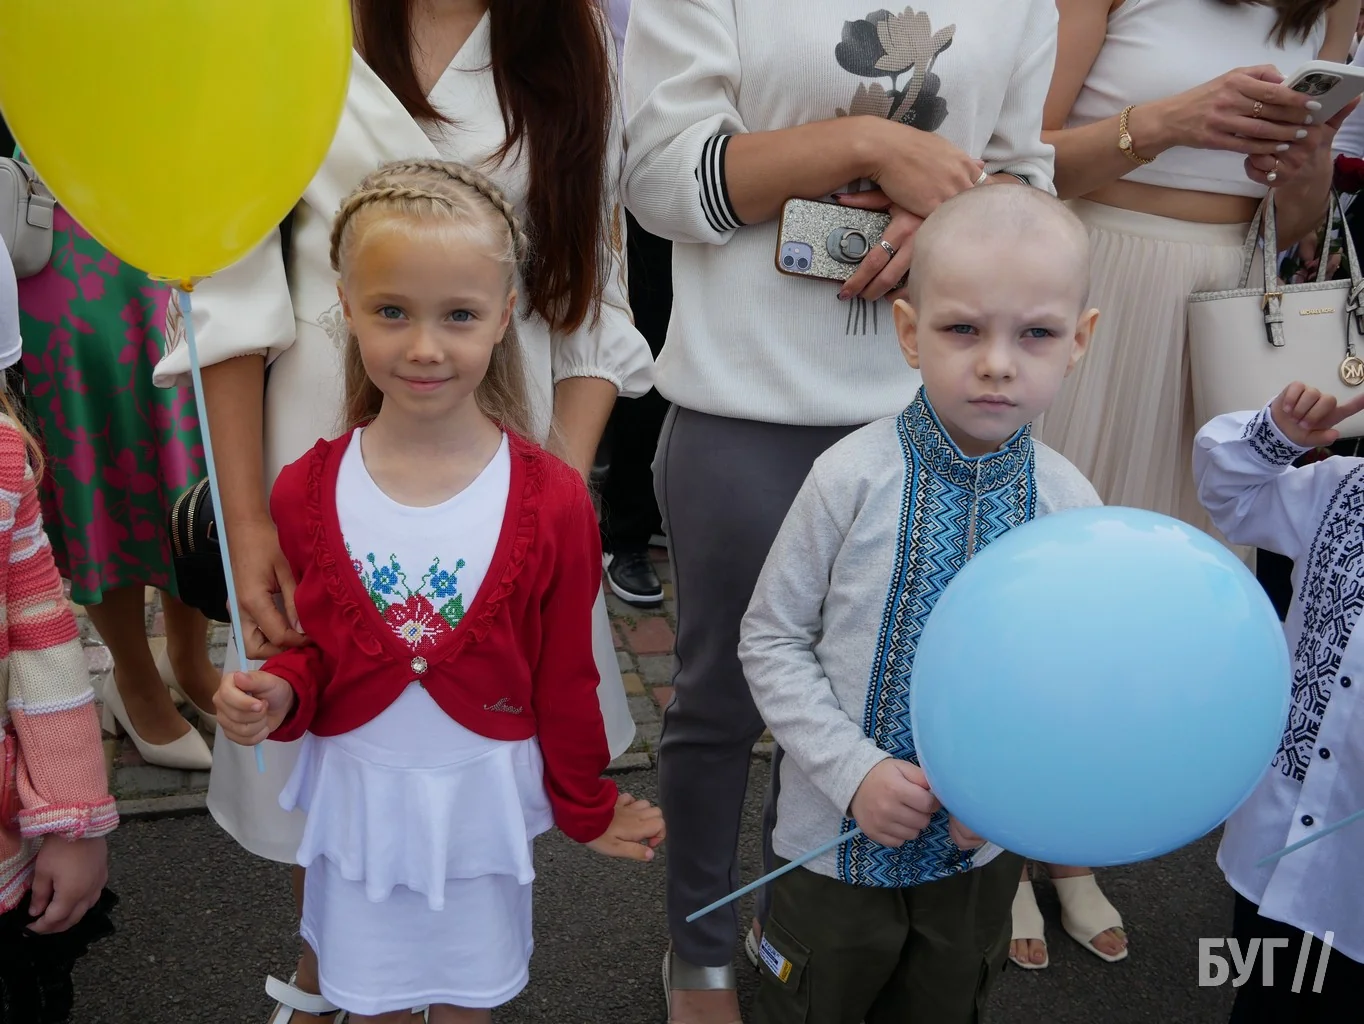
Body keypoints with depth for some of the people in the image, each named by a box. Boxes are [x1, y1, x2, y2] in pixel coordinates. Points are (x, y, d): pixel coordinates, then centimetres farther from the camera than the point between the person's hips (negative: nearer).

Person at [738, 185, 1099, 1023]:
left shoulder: (1070, 503, -11)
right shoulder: (855, 477, -20)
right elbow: (773, 641, -12)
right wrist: (854, 771, -20)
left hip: (983, 848, 3)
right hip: (837, 836, -2)